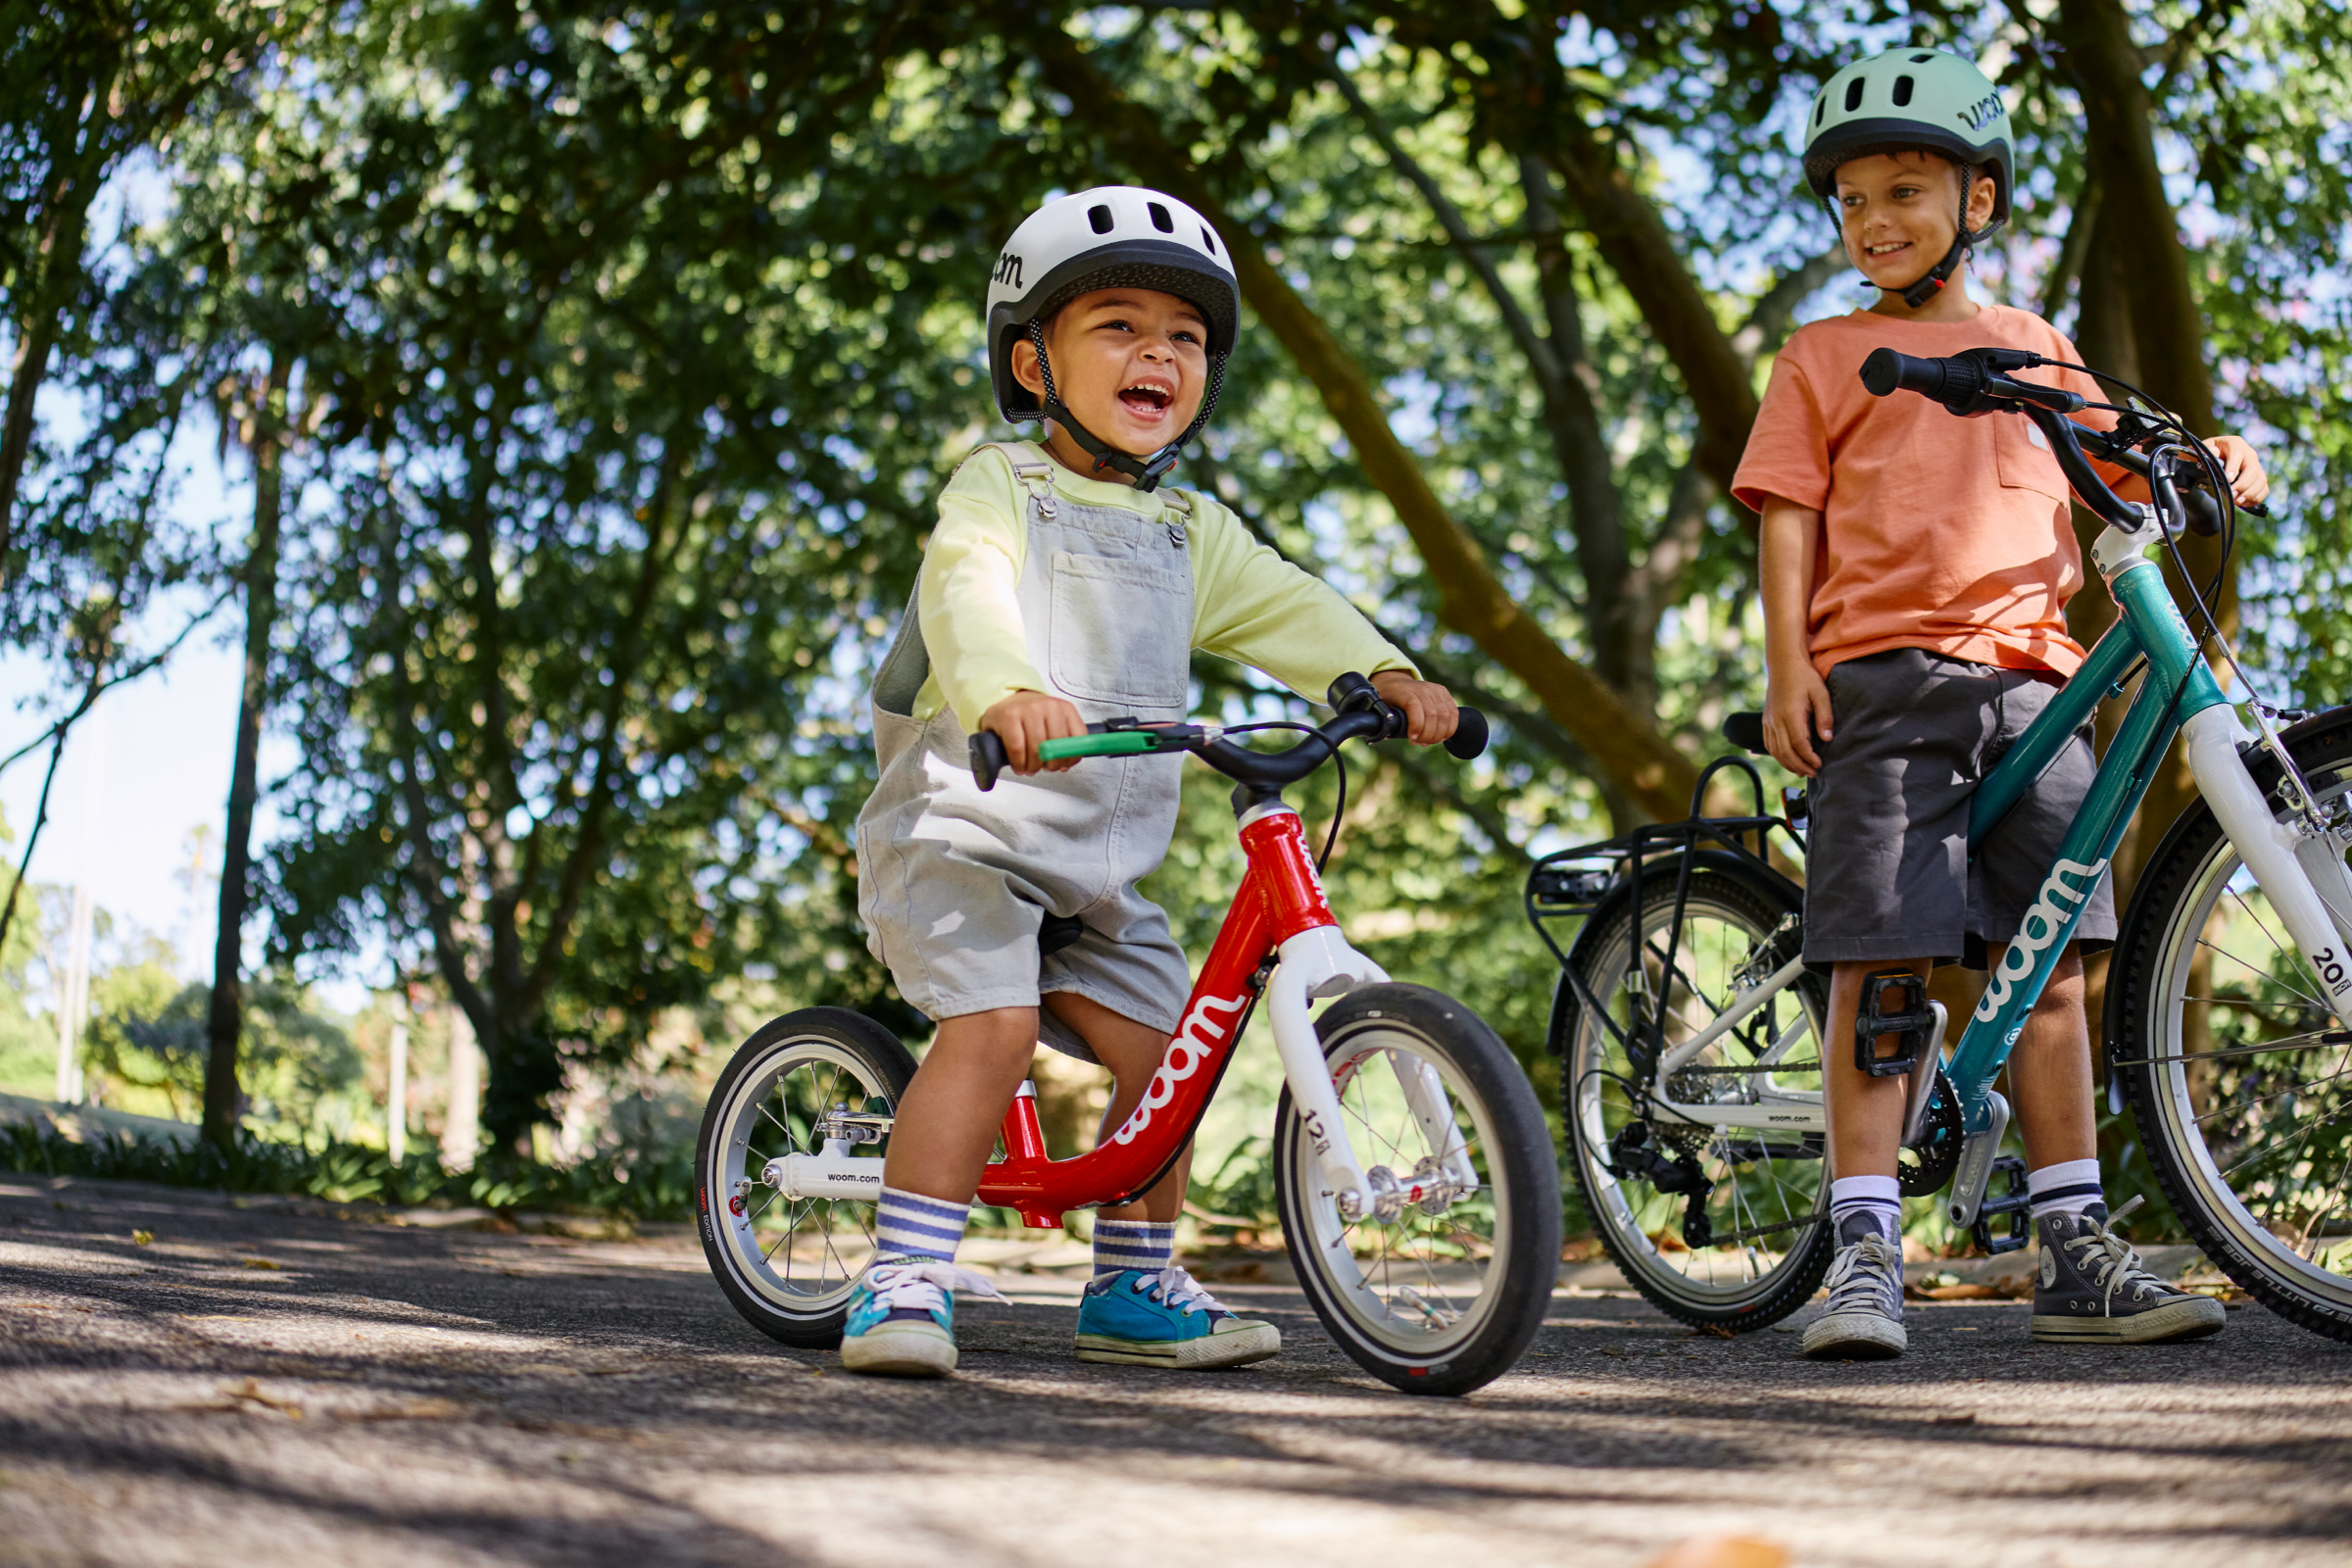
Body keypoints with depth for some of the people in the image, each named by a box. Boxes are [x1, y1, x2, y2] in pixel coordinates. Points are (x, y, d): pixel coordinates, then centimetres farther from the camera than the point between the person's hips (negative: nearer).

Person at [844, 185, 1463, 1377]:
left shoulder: (1191, 532, 15)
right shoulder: (999, 489, -6)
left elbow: (1286, 610, 7)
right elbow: (965, 594, -26)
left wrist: (1385, 674, -13)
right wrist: (1006, 693, -48)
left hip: (1100, 864, 7)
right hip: (960, 824, -6)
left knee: (1156, 1045, 2)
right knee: (993, 1024, -24)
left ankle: (1133, 1290, 18)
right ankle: (903, 1281, -20)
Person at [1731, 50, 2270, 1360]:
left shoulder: (2039, 349, 21)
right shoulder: (1825, 358, 11)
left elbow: (2120, 472, 23)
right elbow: (1790, 517, 4)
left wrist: (2216, 460, 3)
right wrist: (1787, 662, -8)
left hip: (2028, 678, 4)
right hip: (1882, 675, -3)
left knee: (2054, 962, 2)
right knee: (1882, 965, -10)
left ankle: (2079, 1254, 8)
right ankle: (1866, 1253, -8)